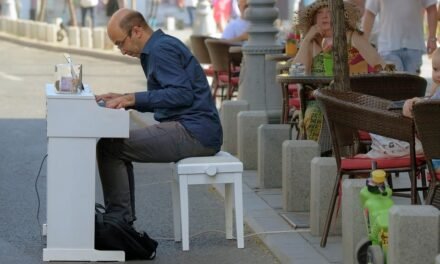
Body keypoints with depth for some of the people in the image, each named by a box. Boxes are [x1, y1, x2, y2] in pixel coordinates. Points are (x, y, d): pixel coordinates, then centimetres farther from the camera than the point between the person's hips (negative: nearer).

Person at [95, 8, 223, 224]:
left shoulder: (161, 49, -12)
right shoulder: (160, 46, 20)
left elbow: (183, 94, -22)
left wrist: (133, 99, -18)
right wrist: (125, 99, 15)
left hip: (193, 133, -11)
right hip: (191, 129, 11)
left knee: (109, 148, -13)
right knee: (119, 145, 20)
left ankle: (119, 220, -6)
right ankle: (123, 221, 19)